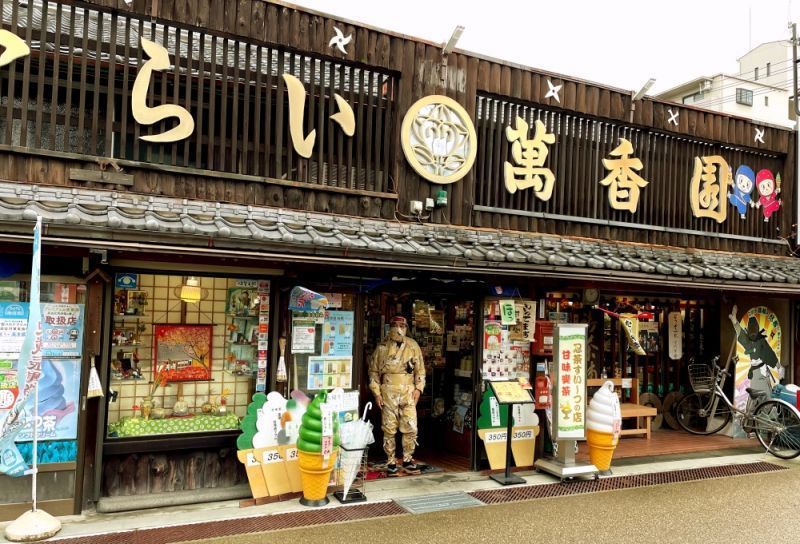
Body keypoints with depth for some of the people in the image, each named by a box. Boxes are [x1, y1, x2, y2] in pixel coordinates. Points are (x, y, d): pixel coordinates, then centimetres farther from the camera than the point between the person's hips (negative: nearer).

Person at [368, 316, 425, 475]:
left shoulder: (413, 346, 7)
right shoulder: (382, 347, 3)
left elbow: (420, 369, 11)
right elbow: (374, 371, 5)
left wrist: (418, 388, 1)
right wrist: (376, 393, -1)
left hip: (408, 392, 1)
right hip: (388, 393, -1)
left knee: (411, 428, -1)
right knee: (389, 429, 3)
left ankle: (408, 460, 14)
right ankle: (391, 462, 13)